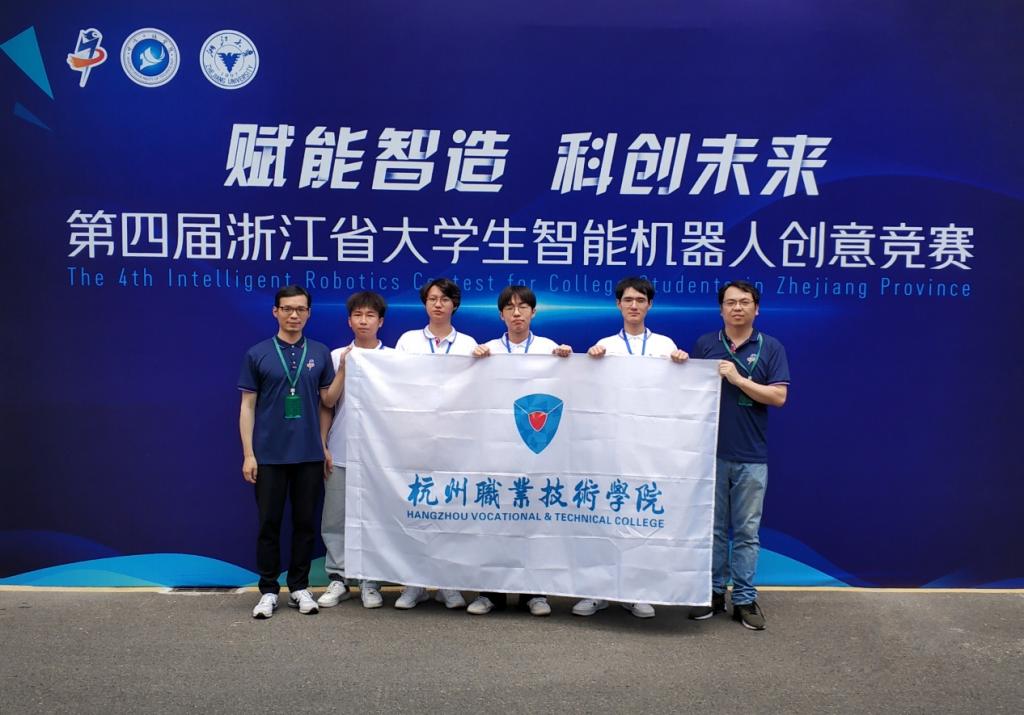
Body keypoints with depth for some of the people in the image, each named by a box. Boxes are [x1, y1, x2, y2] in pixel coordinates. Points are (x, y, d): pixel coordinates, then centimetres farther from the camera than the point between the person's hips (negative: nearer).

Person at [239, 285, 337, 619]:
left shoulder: (320, 353, 6)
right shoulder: (257, 354, 0)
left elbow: (328, 400, 8)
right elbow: (247, 406, -1)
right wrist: (248, 454, -7)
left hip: (309, 455, 2)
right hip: (269, 455, -2)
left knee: (304, 523, 8)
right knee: (269, 524, 4)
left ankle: (299, 587, 20)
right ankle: (268, 591, 16)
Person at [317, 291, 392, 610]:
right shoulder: (337, 357, 5)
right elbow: (326, 405, 8)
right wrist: (323, 445, 1)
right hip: (340, 453, 1)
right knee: (334, 519, 5)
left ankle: (370, 582, 16)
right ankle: (337, 579, 16)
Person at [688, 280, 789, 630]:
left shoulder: (771, 348, 1)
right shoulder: (704, 344, 6)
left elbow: (778, 396, -8)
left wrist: (737, 379, -15)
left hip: (751, 456, -1)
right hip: (710, 451, 1)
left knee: (747, 531, 5)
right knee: (712, 528, 9)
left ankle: (745, 600, 13)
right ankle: (713, 592, 20)